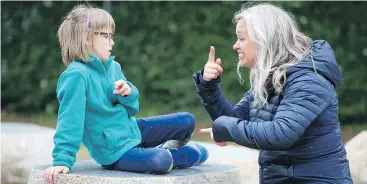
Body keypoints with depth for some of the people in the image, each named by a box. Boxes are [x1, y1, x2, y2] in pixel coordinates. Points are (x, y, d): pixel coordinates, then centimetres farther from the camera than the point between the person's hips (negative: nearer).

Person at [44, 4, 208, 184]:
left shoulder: (113, 67, 4)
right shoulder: (77, 76, -22)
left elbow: (131, 109, 9)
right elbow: (69, 120, -25)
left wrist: (128, 93, -13)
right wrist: (63, 160, -30)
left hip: (131, 130, 8)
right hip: (114, 151, -8)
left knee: (187, 121, 4)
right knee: (160, 161, -32)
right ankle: (167, 154, 4)